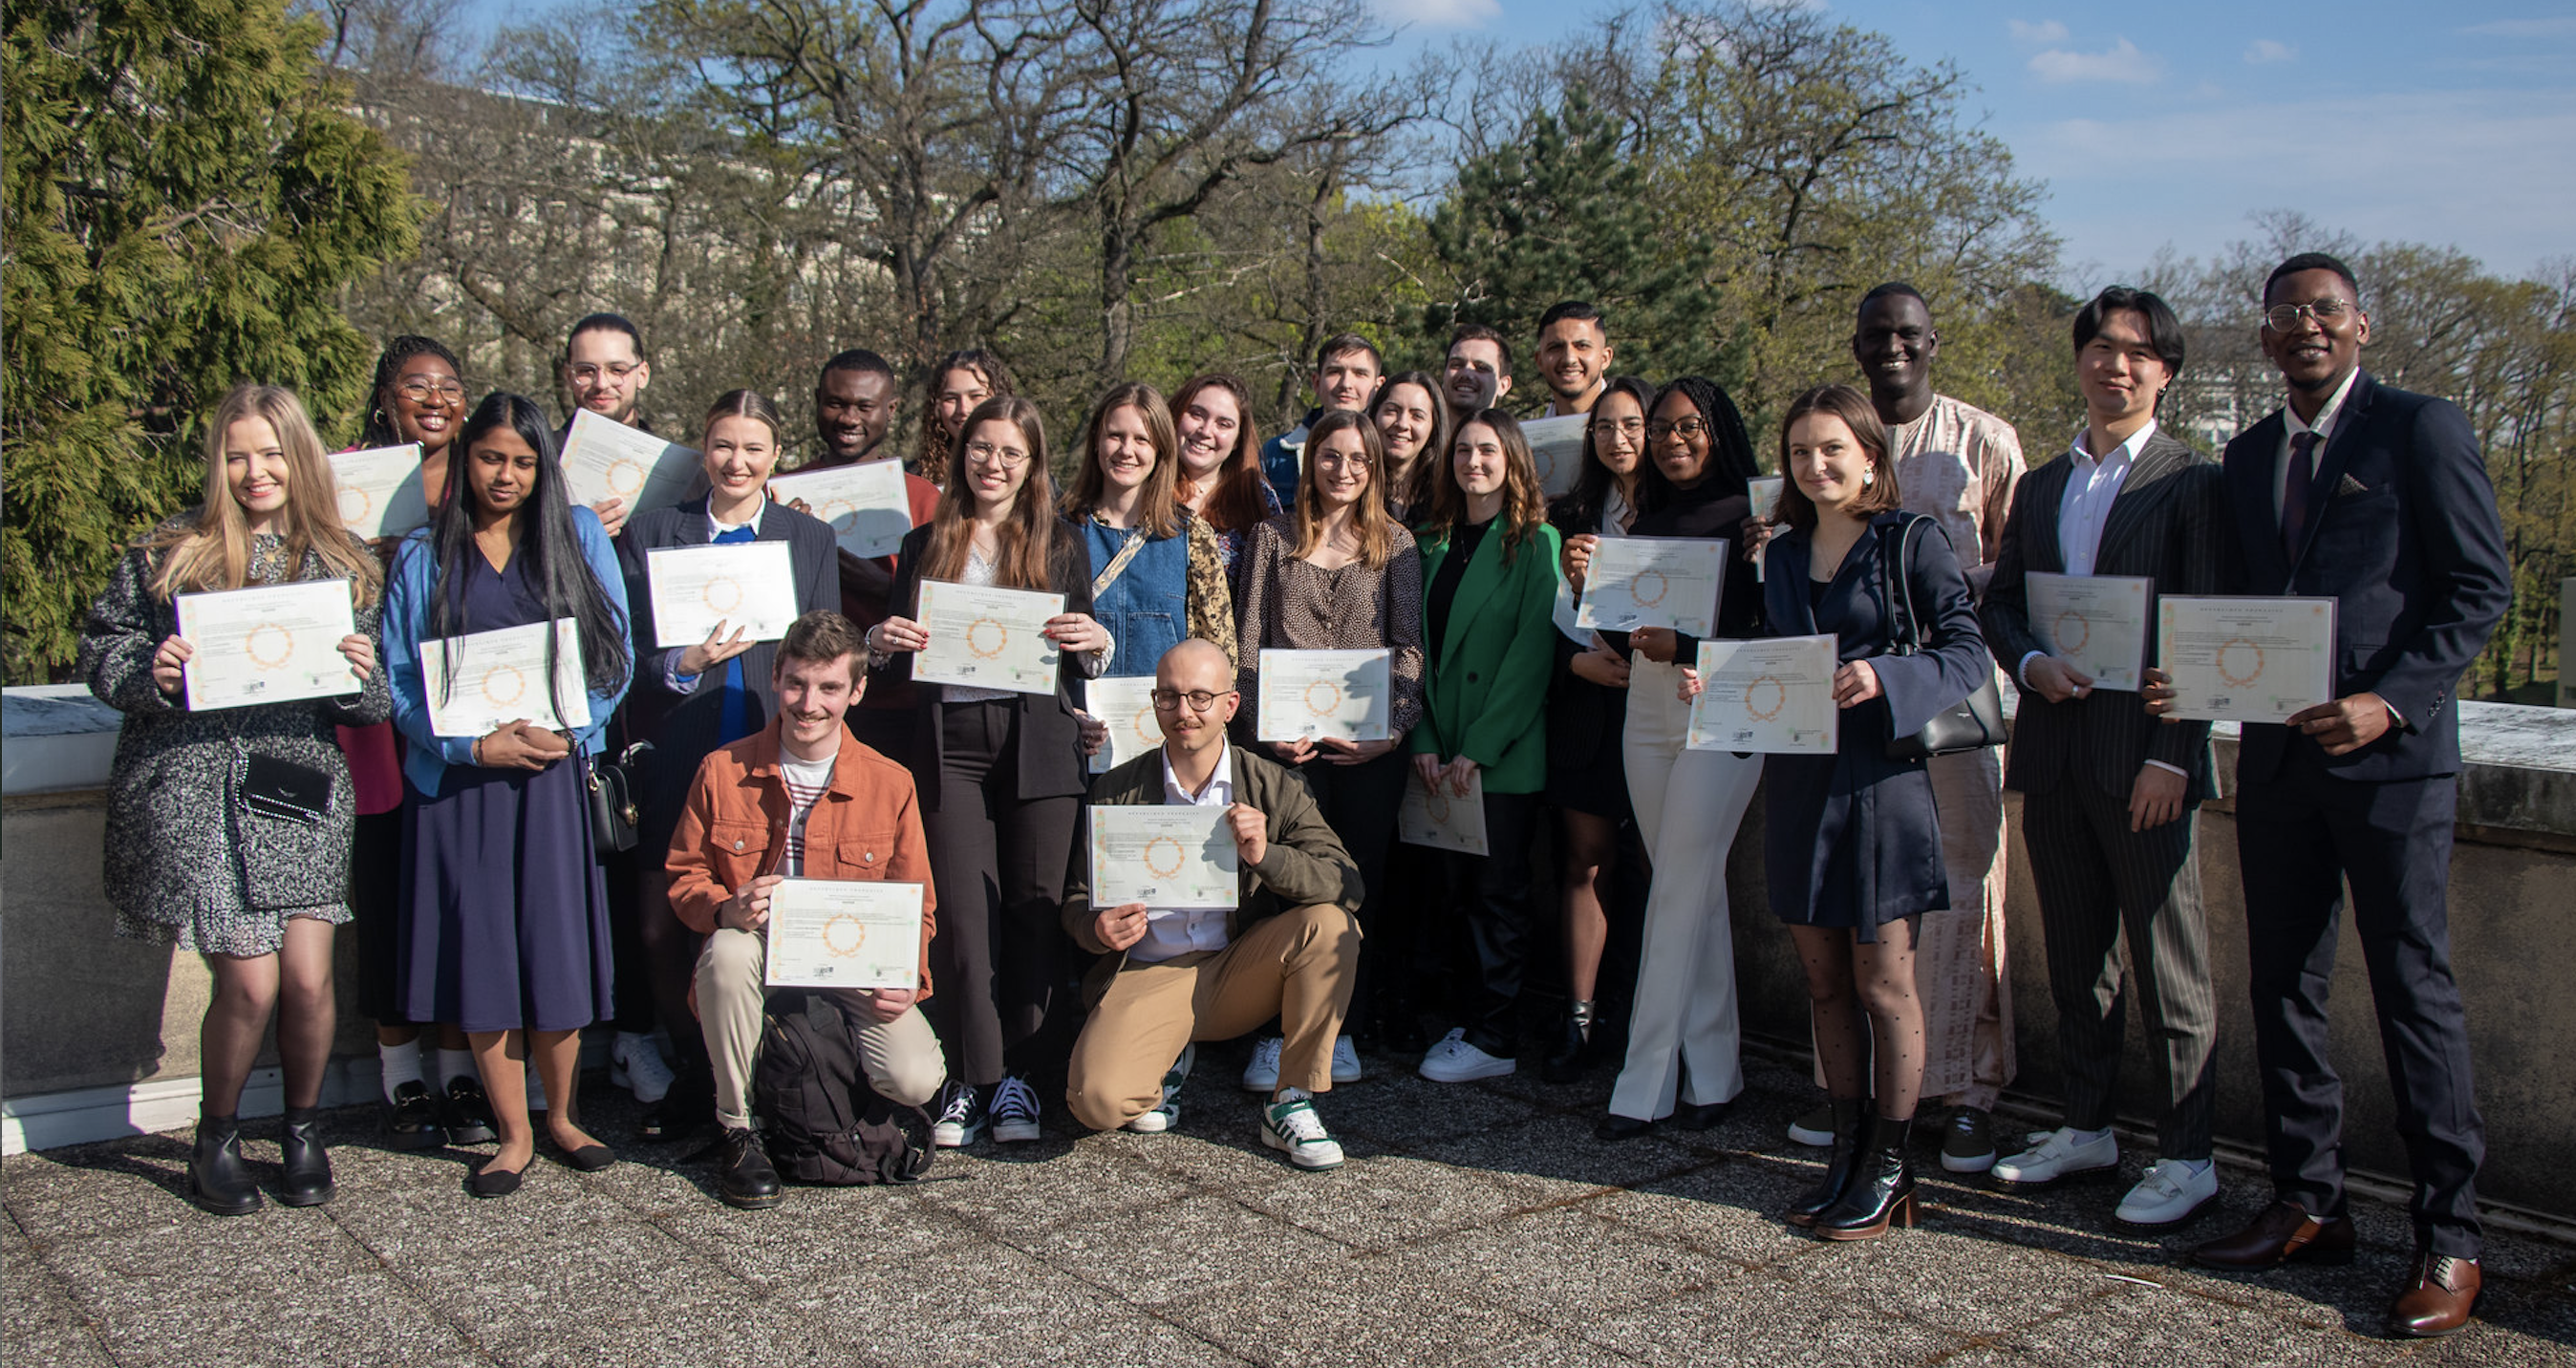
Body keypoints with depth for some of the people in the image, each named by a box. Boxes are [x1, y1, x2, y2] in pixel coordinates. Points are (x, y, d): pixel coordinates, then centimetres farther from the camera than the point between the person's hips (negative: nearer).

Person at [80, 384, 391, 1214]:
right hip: (193, 793, -2)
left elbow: (371, 707, 13)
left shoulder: (340, 564, 9)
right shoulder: (169, 554, 2)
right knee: (250, 983, -5)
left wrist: (363, 676, -10)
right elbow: (100, 649, 6)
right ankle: (215, 1139, 22)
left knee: (309, 978, -4)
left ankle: (303, 1129, 24)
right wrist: (150, 672, -14)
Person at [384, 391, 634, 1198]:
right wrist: (479, 746, -11)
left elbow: (614, 654, 4)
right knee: (480, 951, 1)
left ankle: (562, 1114, 19)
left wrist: (565, 731, -10)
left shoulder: (578, 537, 8)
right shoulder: (423, 556, 7)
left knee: (558, 945, 0)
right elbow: (401, 681, 2)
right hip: (459, 778, 0)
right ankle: (513, 1134, 13)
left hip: (556, 773, 0)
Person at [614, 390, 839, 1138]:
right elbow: (627, 653, 3)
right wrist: (683, 664, -17)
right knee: (662, 928, 2)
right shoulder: (650, 534, 9)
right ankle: (692, 1073, 19)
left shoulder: (811, 539, 11)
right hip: (678, 762, 1)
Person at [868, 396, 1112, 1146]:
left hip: (1040, 743, 0)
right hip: (950, 744, 1)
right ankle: (971, 1080, 5)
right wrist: (881, 643, -7)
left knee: (1034, 912, 0)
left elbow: (1083, 658, 10)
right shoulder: (925, 546, 14)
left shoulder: (1061, 544, 11)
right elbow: (898, 661, 15)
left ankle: (1016, 1076, 11)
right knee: (964, 917, -4)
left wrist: (1095, 642, -12)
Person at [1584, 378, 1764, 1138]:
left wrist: (1684, 646, -23)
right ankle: (1713, 1071, 18)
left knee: (1678, 892, -6)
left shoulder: (1747, 518, -3)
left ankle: (1645, 1085, -1)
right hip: (1647, 710, 6)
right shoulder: (1646, 524, 15)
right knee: (1694, 890, 9)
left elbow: (1766, 632, -10)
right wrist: (1590, 585, -3)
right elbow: (1626, 640, 14)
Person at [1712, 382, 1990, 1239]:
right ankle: (1848, 1151, 23)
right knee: (1825, 981, 11)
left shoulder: (1911, 542, -4)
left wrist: (1888, 677, -27)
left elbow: (1969, 652, -11)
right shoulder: (1783, 555, 14)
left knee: (1883, 982, 1)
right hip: (1798, 777, 6)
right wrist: (1712, 685, 0)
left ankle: (1890, 1170, 13)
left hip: (1879, 777, -5)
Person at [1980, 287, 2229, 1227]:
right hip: (2053, 752, 6)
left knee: (2170, 965, 1)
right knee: (2075, 956, 15)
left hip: (2144, 755, -6)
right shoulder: (2040, 487, 16)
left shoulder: (2192, 482, -2)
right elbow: (1998, 601, 16)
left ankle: (2187, 1157, 12)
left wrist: (2172, 756, -15)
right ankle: (2086, 1128, 27)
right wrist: (2031, 662, -5)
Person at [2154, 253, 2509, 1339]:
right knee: (2282, 987, 10)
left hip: (2391, 754, -6)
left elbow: (2482, 587, -6)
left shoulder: (2420, 429, -2)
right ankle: (2306, 1207, 22)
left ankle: (2447, 1240, 8)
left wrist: (2390, 699, -17)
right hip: (2276, 756, 6)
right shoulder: (2248, 455, 16)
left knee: (2415, 992, -2)